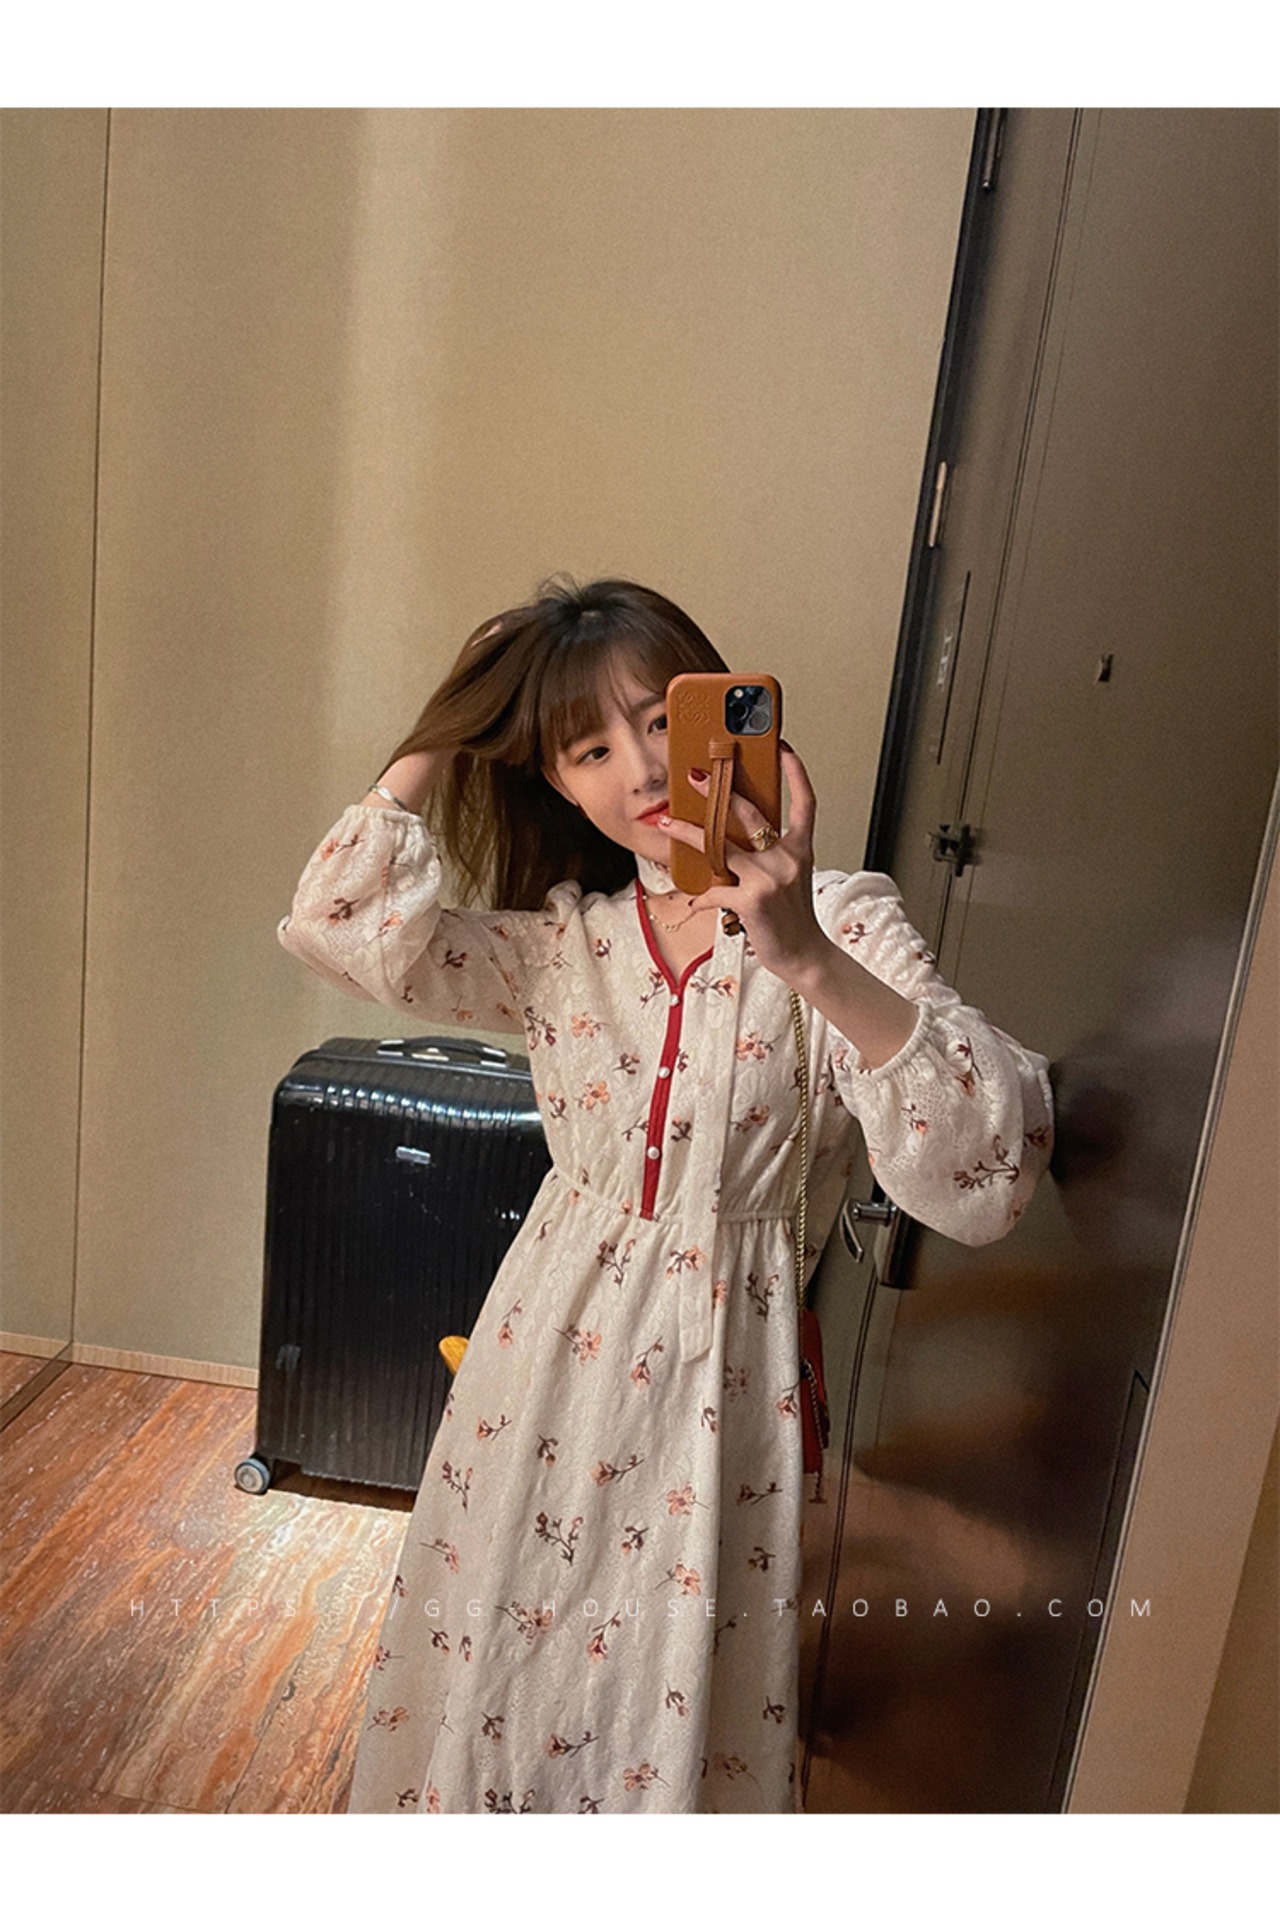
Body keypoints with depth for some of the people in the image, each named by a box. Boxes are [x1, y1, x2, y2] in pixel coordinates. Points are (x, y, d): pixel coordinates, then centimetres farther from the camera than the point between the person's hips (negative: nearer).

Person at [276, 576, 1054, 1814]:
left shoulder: (844, 926, -12)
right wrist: (439, 738, -6)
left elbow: (988, 1174, -25)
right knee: (504, 1641, 21)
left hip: (720, 1369, -3)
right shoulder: (558, 940, 0)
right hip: (553, 1346, 4)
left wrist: (810, 959, -37)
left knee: (674, 1697, 13)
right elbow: (344, 926, -14)